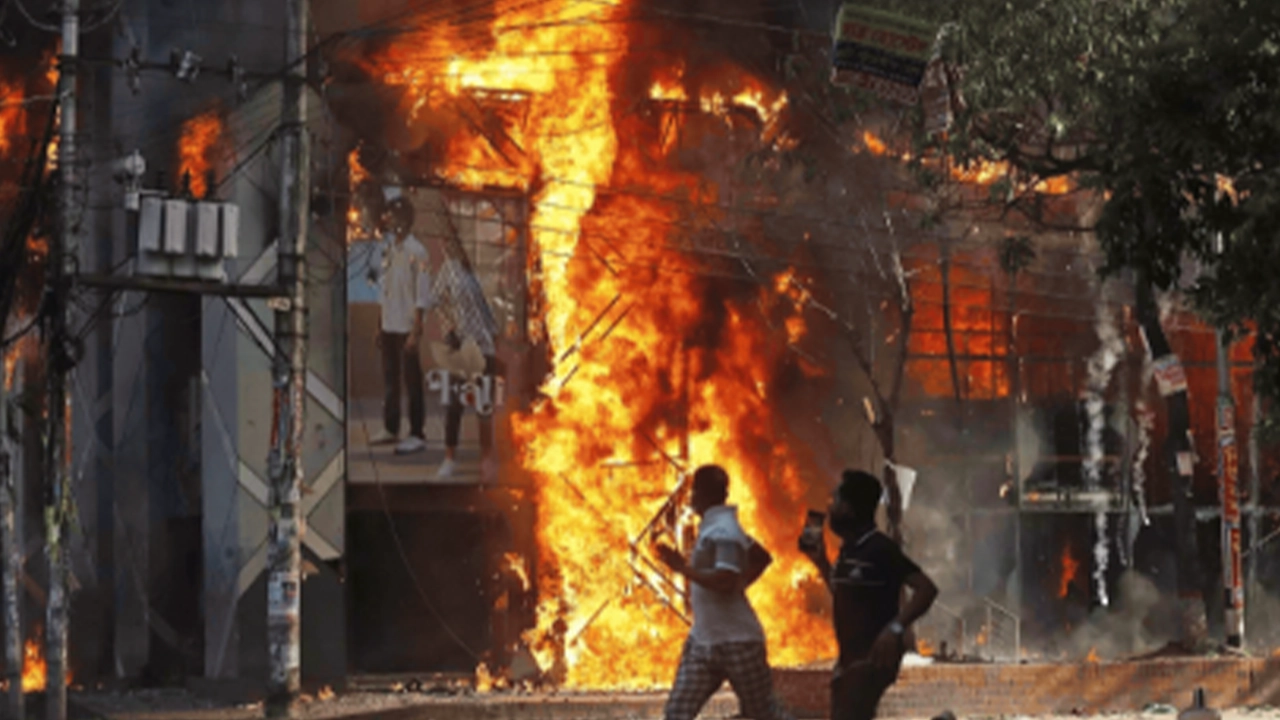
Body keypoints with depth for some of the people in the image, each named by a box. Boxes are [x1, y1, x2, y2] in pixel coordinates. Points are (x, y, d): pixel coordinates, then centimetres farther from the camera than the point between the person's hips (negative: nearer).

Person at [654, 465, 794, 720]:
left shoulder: (722, 531, -18)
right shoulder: (714, 527, 12)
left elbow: (726, 582, -31)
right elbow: (762, 557, 23)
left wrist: (683, 567, -26)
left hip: (737, 641, -9)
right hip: (703, 640, 9)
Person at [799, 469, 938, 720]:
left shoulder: (879, 549, -15)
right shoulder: (849, 550, 12)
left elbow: (926, 588, -20)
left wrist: (895, 628, -31)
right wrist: (819, 560, 18)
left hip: (873, 657, -10)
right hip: (851, 657, 10)